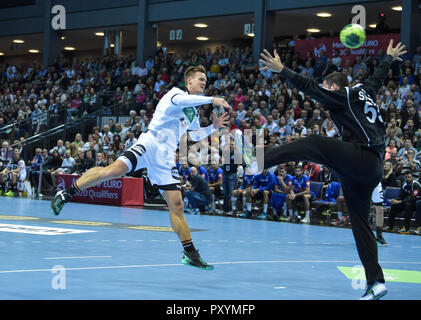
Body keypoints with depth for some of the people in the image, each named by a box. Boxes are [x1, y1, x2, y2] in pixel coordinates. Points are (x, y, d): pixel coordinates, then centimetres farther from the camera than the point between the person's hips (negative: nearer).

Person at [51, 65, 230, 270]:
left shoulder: (193, 112, 27)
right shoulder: (176, 92, 5)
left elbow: (195, 135, 44)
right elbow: (178, 100, -21)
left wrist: (213, 127, 28)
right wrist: (211, 99, -20)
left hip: (166, 157, 7)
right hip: (150, 143, -7)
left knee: (176, 205, 0)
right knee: (115, 170, -28)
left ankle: (190, 253, 2)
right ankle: (65, 194, -17)